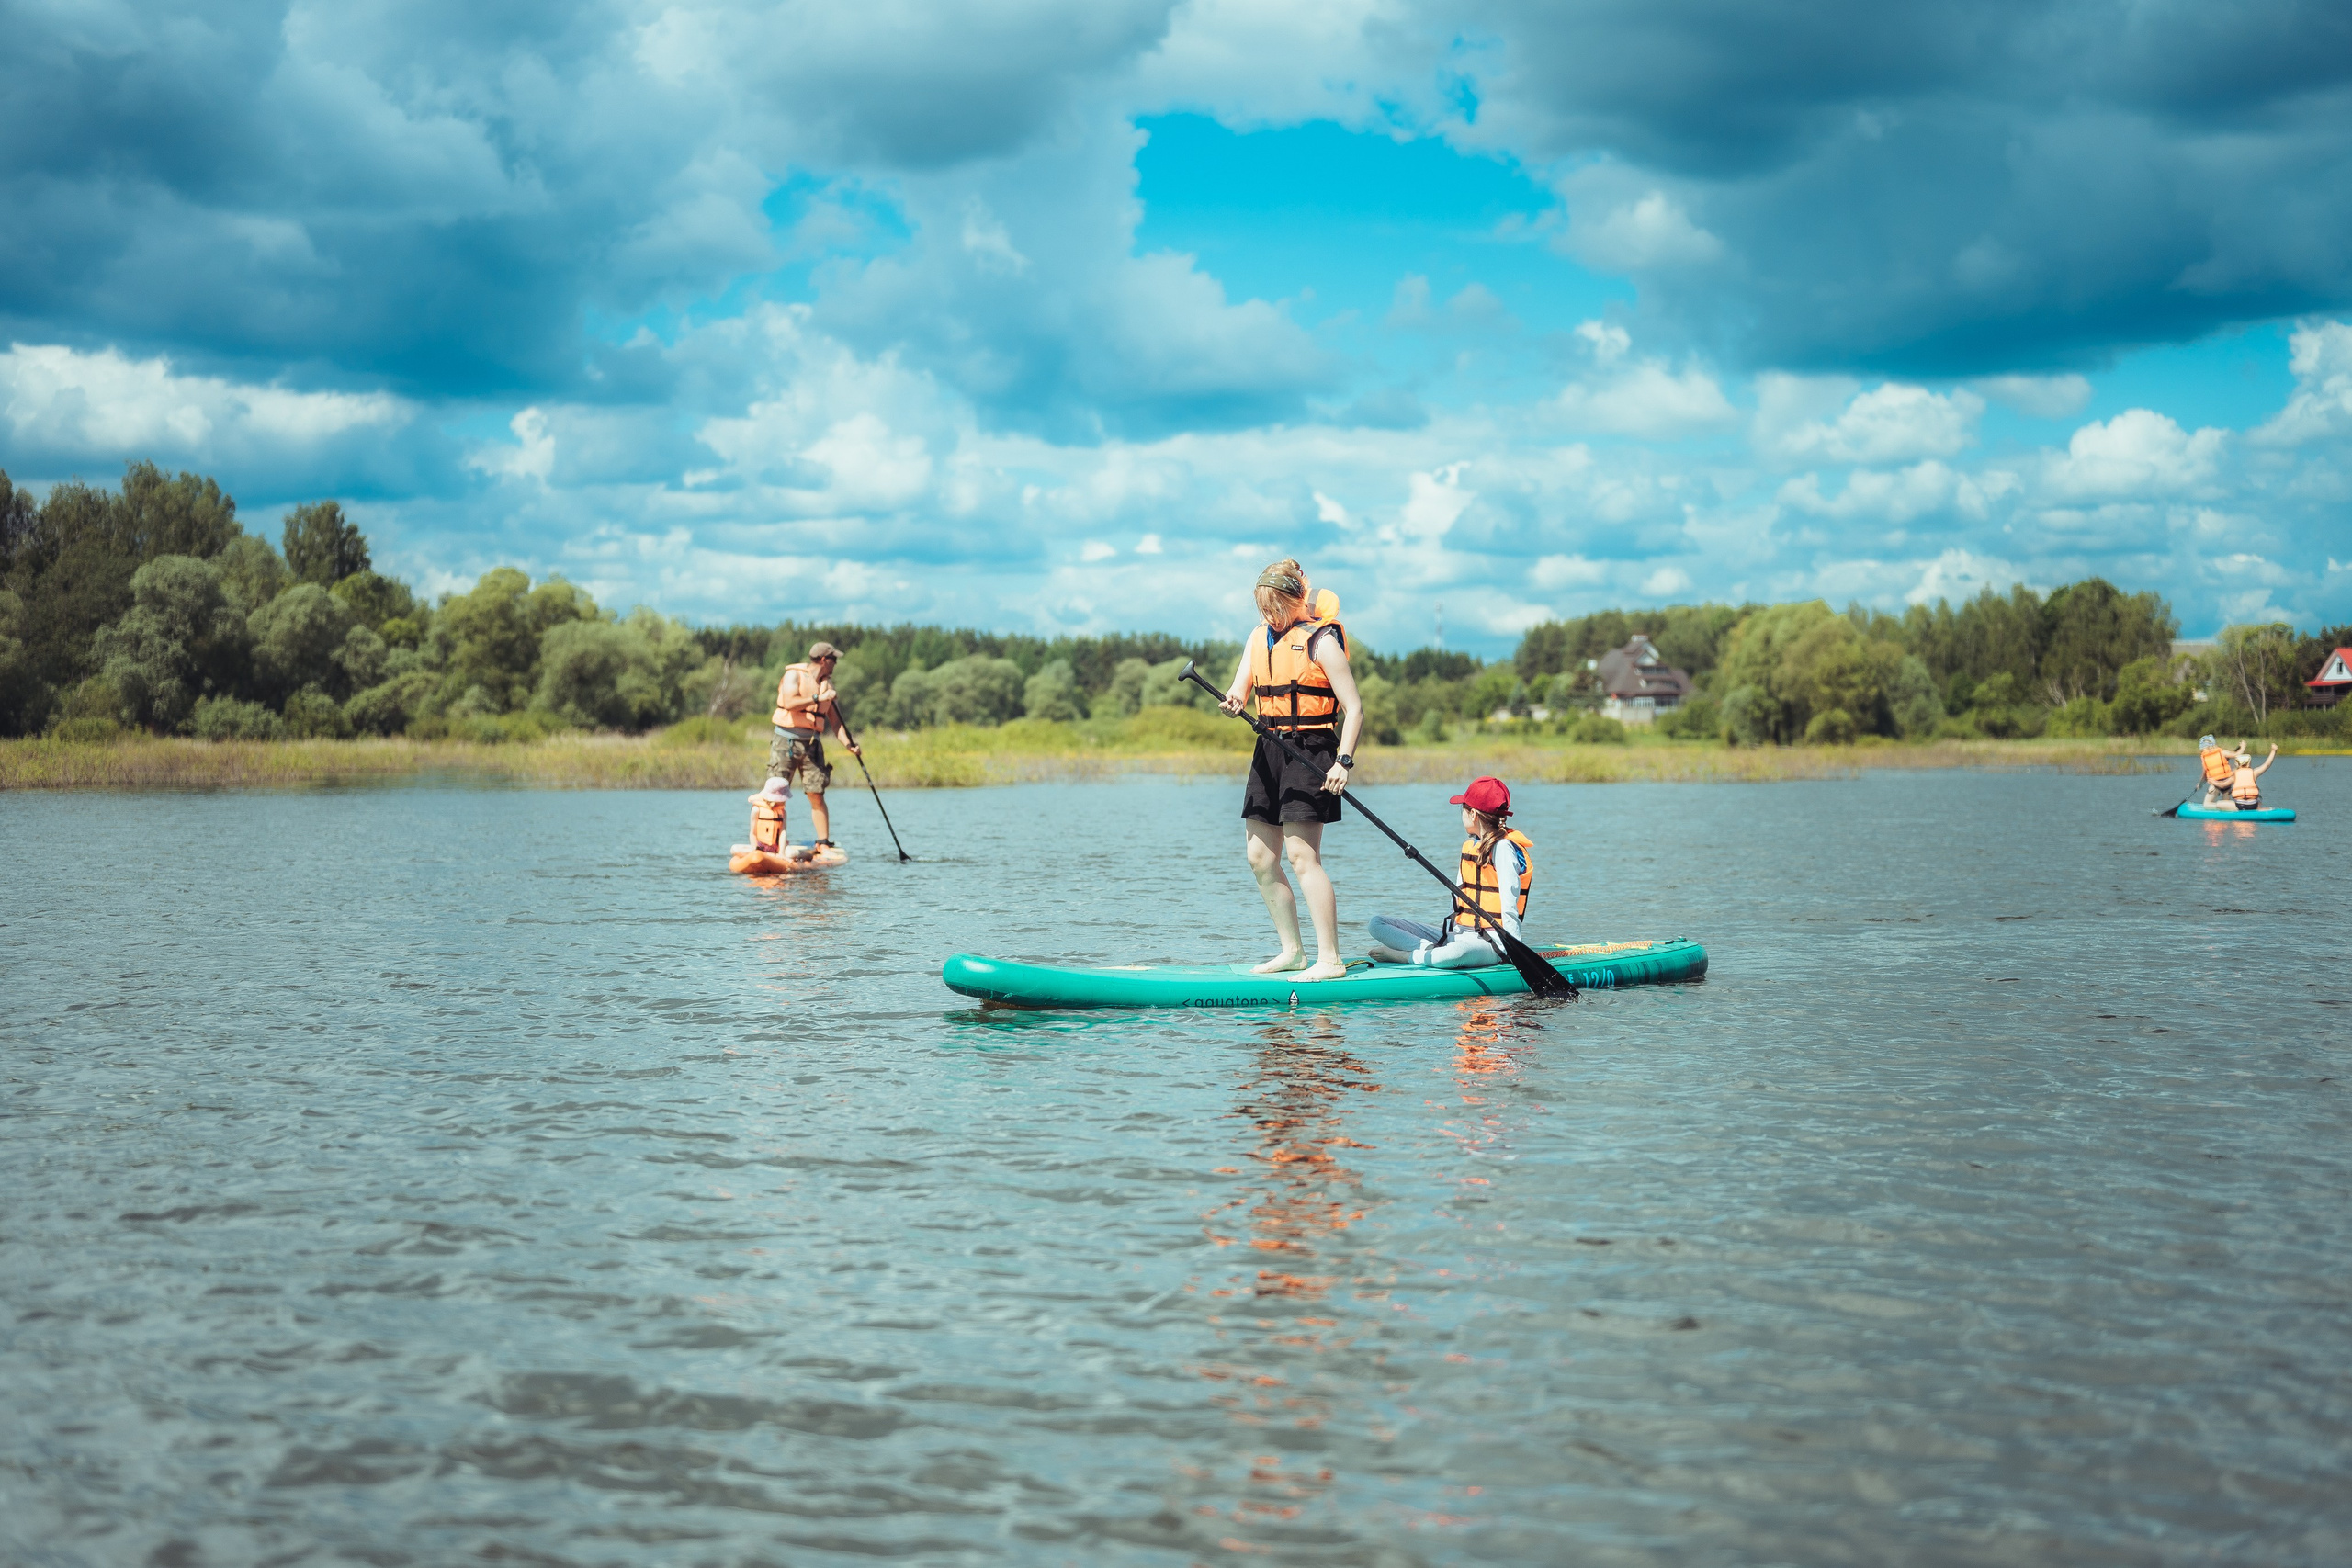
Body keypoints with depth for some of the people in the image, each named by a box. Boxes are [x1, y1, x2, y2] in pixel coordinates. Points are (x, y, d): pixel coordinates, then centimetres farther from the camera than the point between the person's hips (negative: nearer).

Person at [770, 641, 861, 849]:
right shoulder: (794, 675, -4)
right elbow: (789, 703, -20)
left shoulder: (827, 685, 14)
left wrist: (848, 743, -3)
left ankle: (823, 843, 0)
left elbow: (835, 720, 10)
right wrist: (818, 698, -19)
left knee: (817, 796, -1)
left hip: (812, 744, 5)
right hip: (786, 742, -5)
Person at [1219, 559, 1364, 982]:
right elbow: (1241, 687, 4)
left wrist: (1344, 761, -21)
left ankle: (1330, 959, -12)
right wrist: (1234, 700, -21)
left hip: (1310, 751, -8)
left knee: (1302, 855, -14)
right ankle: (1293, 951, 18)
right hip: (1269, 750, 8)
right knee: (1260, 857, 7)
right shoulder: (1259, 636, 12)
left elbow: (1353, 708, -10)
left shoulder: (1320, 640, -9)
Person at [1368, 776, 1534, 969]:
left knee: (1459, 951, -47)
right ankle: (1433, 951, -21)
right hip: (1456, 934, 9)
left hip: (1490, 942, -9)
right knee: (1378, 924, -1)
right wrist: (1443, 935, 15)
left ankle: (1402, 956, -24)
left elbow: (1509, 907, -15)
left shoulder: (1503, 848, -10)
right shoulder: (1469, 846, 17)